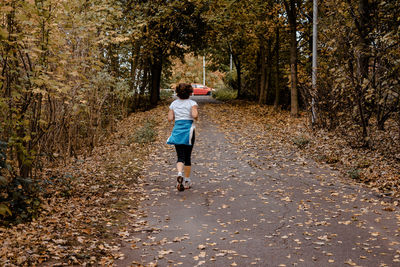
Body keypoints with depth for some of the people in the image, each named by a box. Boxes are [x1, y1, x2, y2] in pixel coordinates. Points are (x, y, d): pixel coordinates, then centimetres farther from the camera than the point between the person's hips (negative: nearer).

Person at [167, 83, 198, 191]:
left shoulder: (174, 103, 6)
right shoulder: (192, 103, -4)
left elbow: (170, 118, 2)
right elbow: (194, 115, -20)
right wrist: (196, 116, 2)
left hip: (177, 130, 2)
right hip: (188, 130, -2)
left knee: (180, 156, 2)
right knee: (187, 157, 9)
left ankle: (180, 174, -27)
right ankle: (187, 181, 17)